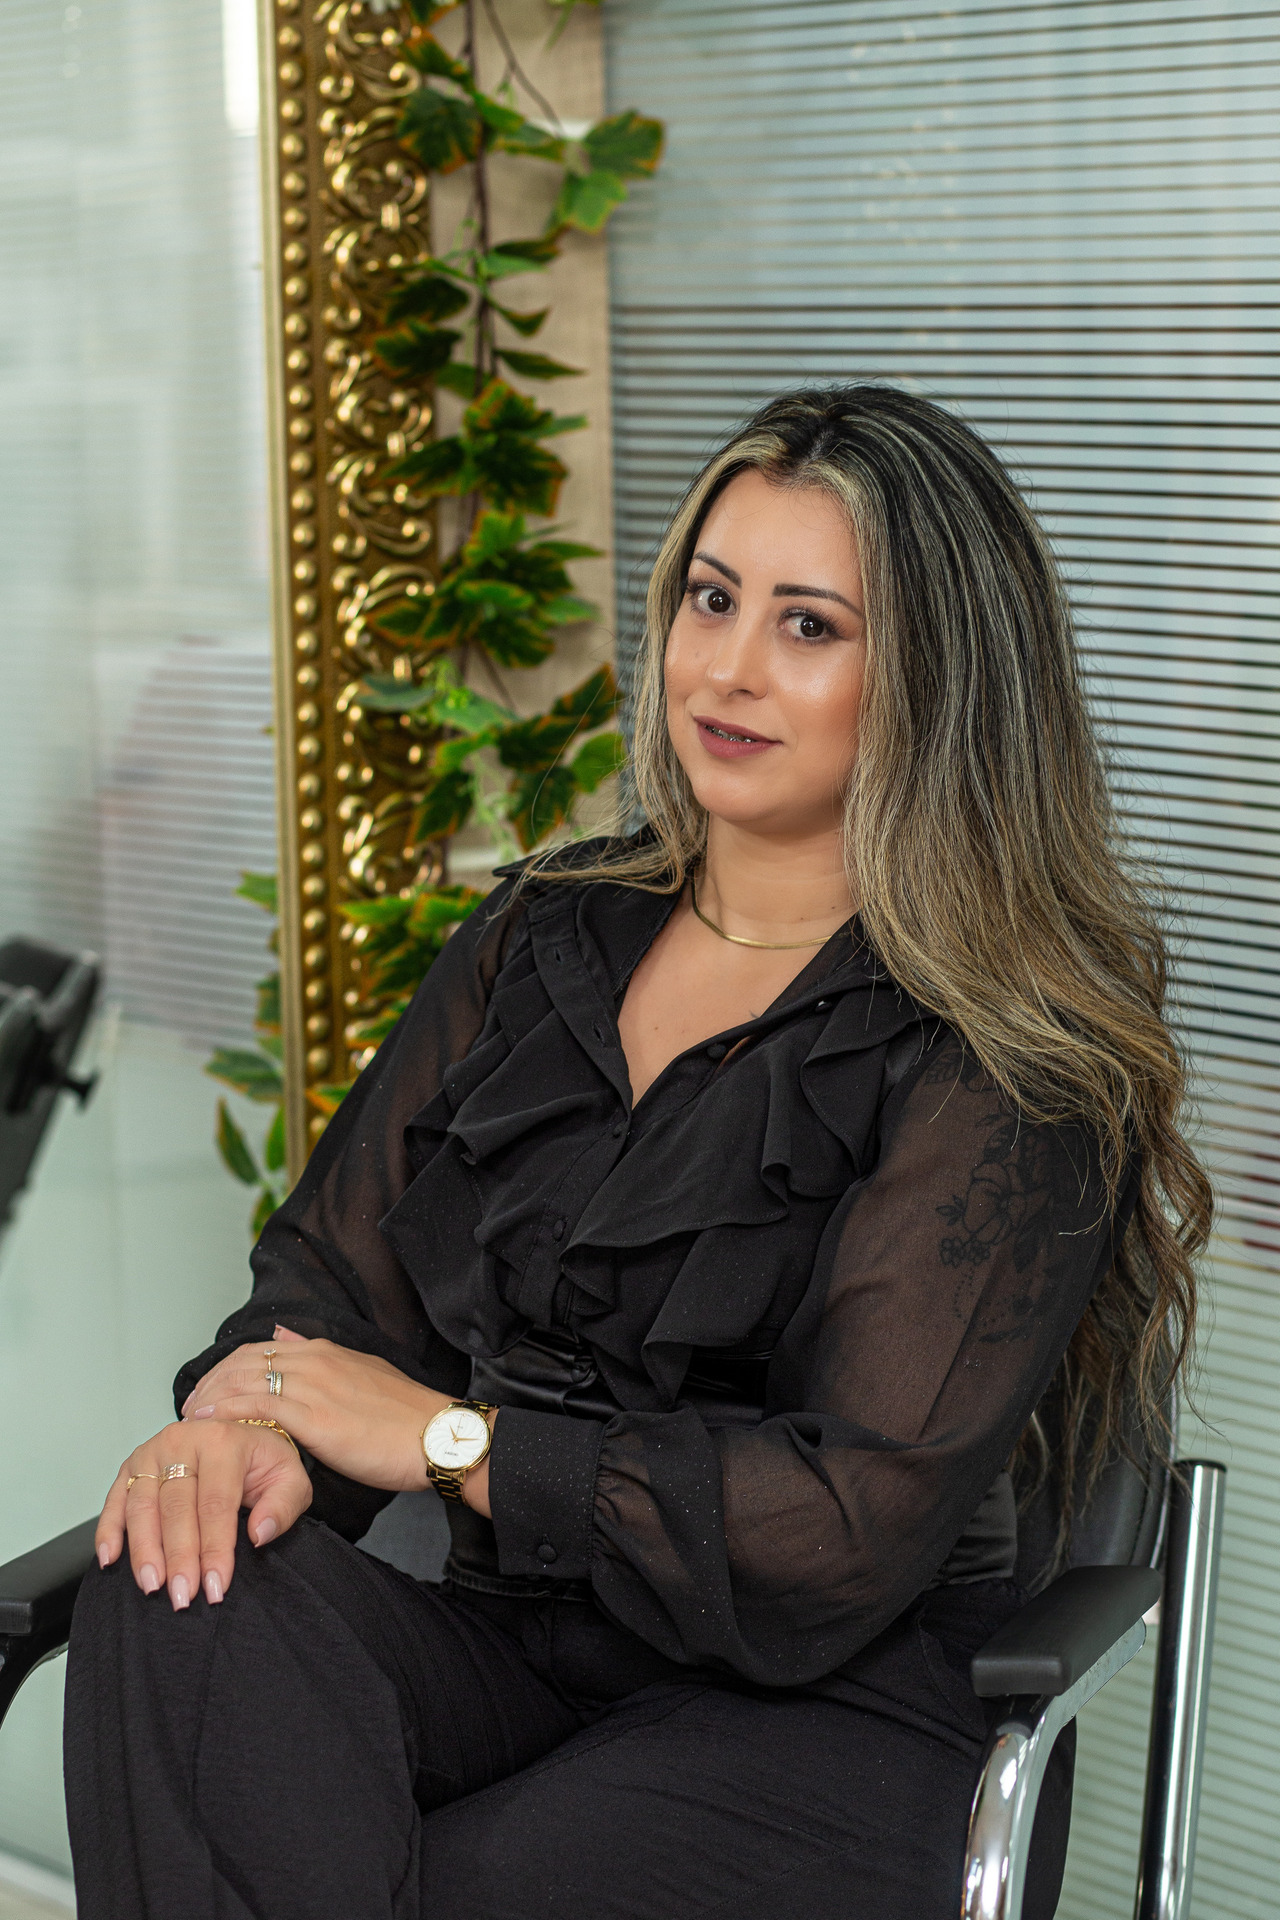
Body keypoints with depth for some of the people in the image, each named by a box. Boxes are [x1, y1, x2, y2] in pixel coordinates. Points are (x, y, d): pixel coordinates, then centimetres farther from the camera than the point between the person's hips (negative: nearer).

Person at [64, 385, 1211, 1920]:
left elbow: (857, 1520, -16)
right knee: (183, 1601, -26)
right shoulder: (546, 932, 10)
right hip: (524, 1649, 5)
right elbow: (341, 1256, 9)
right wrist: (255, 1418, -15)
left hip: (843, 1721, -4)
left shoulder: (1003, 1062, -10)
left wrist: (454, 1437, -12)